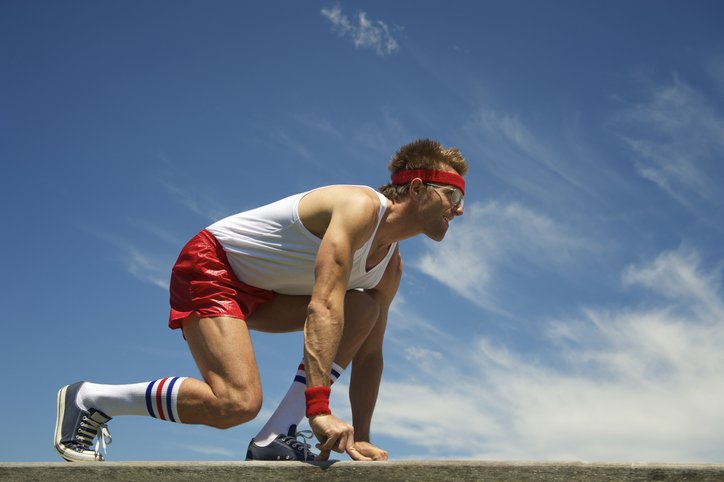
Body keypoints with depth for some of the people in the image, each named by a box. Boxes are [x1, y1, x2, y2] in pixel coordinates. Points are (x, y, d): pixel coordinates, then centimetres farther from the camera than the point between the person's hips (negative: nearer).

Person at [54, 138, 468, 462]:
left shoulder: (391, 268, 5)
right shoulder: (361, 206, -22)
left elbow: (369, 354, 9)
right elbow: (323, 305, -34)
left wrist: (360, 438, 2)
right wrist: (319, 407, -40)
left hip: (257, 292, 9)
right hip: (211, 265, -9)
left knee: (365, 310, -6)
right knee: (237, 403, -25)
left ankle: (277, 437, -10)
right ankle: (88, 399, -6)